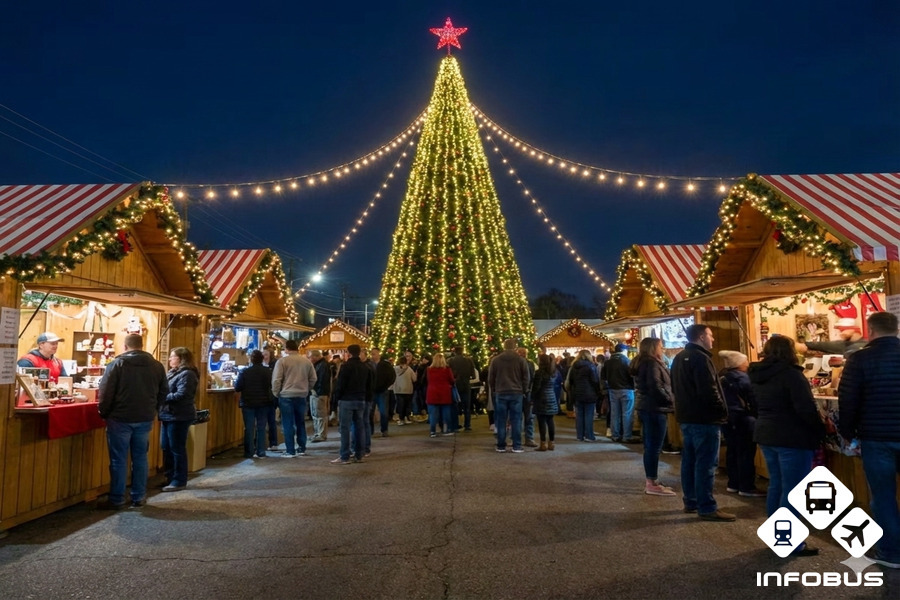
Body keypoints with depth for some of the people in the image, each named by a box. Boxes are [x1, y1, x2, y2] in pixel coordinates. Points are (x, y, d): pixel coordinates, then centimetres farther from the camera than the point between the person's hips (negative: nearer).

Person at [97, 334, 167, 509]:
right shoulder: (156, 365, 5)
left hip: (120, 418, -3)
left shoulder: (117, 363, -7)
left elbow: (105, 391, -9)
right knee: (140, 457, 11)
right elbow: (164, 392, 10)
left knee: (118, 459, 5)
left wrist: (103, 412, 4)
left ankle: (117, 499, 10)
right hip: (145, 419, 4)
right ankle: (139, 497, 17)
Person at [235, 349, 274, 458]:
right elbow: (272, 386, 7)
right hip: (263, 403, 2)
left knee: (249, 428, 5)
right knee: (261, 427, 8)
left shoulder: (244, 372, -12)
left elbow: (237, 388, -9)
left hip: (248, 403, -2)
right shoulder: (268, 371, -5)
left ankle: (249, 452, 7)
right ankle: (261, 452, 9)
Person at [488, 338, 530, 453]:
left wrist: (493, 391, 18)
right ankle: (517, 446, 2)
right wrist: (524, 391, 14)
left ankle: (501, 446, 8)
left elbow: (490, 378, 6)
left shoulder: (495, 360, 2)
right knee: (516, 420, 2)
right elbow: (525, 378, 2)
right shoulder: (521, 360, -1)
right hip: (516, 393, -1)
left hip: (500, 393, 1)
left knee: (501, 420, 5)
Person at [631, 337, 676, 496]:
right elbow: (656, 387, -23)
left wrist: (667, 400, 15)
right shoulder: (652, 363, -15)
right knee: (654, 447, -6)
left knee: (649, 446, 13)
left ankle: (650, 481, 19)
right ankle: (652, 483, -2)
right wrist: (671, 400, -10)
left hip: (645, 407, 10)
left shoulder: (641, 363, 16)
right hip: (654, 408, -10)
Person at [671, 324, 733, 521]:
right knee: (706, 463, -5)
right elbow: (709, 391, -22)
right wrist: (723, 412, -11)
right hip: (704, 418, -10)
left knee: (689, 460, 14)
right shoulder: (700, 358, -17)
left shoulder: (679, 358, 14)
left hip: (687, 416, 10)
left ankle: (691, 502, 22)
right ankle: (707, 508, -1)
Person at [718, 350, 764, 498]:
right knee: (746, 453, -3)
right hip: (741, 419, -9)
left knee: (732, 451, 13)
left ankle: (733, 484, 19)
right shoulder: (741, 378, -14)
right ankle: (747, 487, 0)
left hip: (727, 418, 9)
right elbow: (753, 399, -12)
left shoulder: (722, 377, 12)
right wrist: (758, 416, -1)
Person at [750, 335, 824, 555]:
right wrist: (821, 430, -5)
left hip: (766, 436, 8)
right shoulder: (790, 373, -16)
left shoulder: (757, 375, 8)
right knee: (792, 491, -1)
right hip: (792, 438, -7)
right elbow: (806, 408, -18)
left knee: (776, 485, 16)